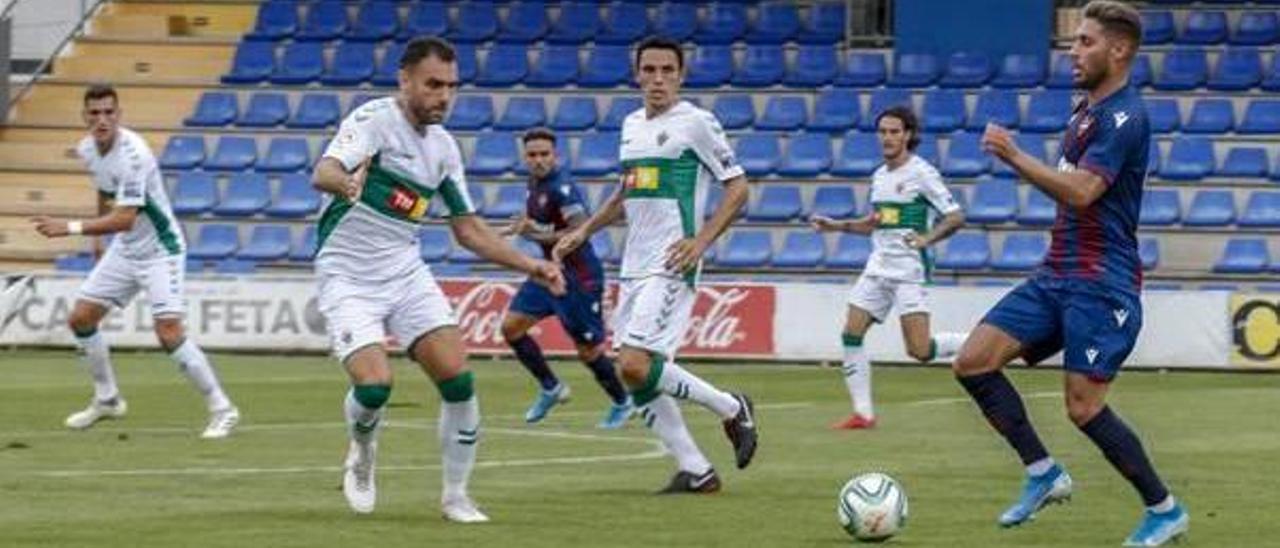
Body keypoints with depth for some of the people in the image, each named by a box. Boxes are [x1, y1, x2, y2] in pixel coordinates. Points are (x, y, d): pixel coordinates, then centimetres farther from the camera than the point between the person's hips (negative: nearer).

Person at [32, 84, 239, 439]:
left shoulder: (133, 154, -27)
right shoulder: (88, 150, -2)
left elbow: (124, 219, -34)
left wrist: (70, 229, -39)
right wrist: (96, 239, 25)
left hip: (160, 251, -8)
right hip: (123, 250, 8)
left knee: (169, 334, -19)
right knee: (80, 319, 8)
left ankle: (222, 410, -8)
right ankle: (107, 400, 27)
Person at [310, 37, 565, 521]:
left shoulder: (443, 147, 7)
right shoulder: (374, 119, -14)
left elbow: (468, 229, 15)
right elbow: (323, 173, -32)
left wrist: (530, 266, 4)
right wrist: (347, 182, -56)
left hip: (407, 275, 5)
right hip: (348, 277, -5)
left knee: (457, 380, -10)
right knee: (374, 385, -22)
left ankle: (455, 497, 6)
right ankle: (362, 454, 13)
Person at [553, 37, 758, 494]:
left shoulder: (696, 123, -6)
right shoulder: (632, 125, 16)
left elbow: (737, 187, -6)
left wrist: (701, 241, -16)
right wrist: (584, 231, 19)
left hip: (671, 266, -8)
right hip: (634, 265, 8)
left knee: (635, 366, -19)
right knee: (639, 379, 3)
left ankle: (731, 409, 0)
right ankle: (696, 471, 10)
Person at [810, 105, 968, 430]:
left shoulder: (921, 173, -8)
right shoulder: (879, 176, 14)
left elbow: (956, 217, -12)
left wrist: (926, 239, -26)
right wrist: (837, 226, 15)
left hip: (909, 267, -7)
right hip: (878, 266, 7)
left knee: (919, 350, -15)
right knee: (851, 334, -2)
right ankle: (863, 413, 3)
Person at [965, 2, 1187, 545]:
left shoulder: (1124, 117, -14)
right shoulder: (1084, 111, 16)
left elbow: (1081, 191, -26)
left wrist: (1015, 157, -25)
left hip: (1099, 284, -9)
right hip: (1056, 275, 9)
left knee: (1084, 407, -12)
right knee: (972, 363, -2)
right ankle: (1043, 474, 6)